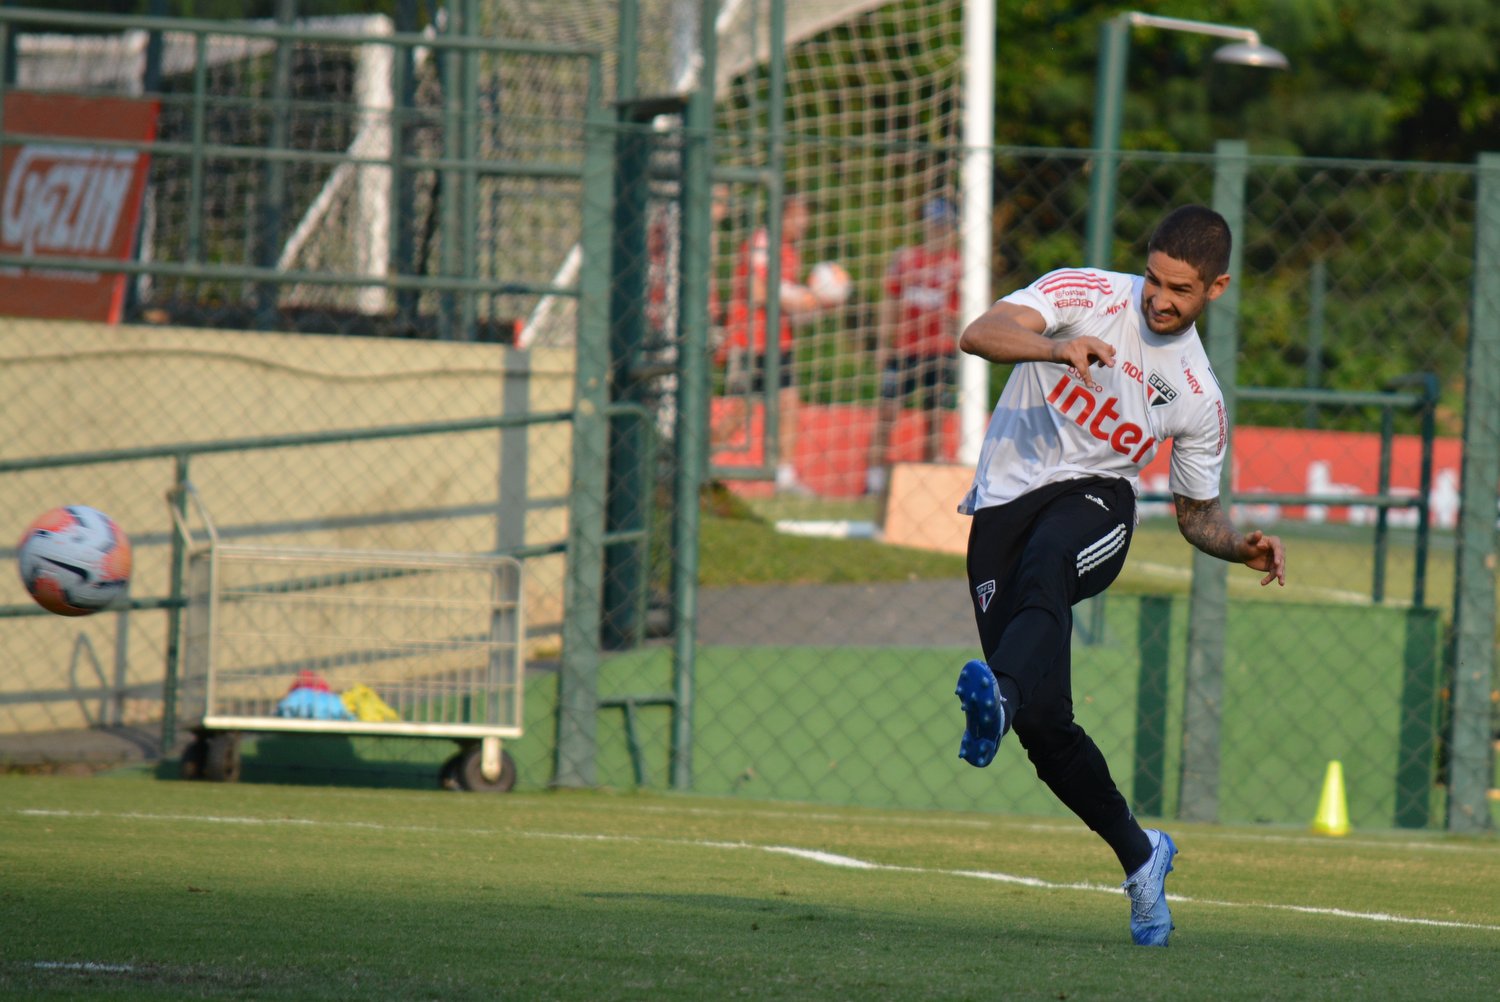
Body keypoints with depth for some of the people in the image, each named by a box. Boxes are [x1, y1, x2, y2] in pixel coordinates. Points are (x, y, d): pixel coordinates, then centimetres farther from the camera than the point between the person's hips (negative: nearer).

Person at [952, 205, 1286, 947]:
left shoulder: (1198, 395, 6)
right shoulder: (1087, 295, -1)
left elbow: (1196, 512, 19)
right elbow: (977, 335, -17)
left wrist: (1242, 548, -4)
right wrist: (1055, 347, -37)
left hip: (1093, 503, 0)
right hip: (1003, 506, 0)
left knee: (1046, 562, -39)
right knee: (1043, 721, -7)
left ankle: (998, 700, -66)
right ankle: (1139, 855, 13)